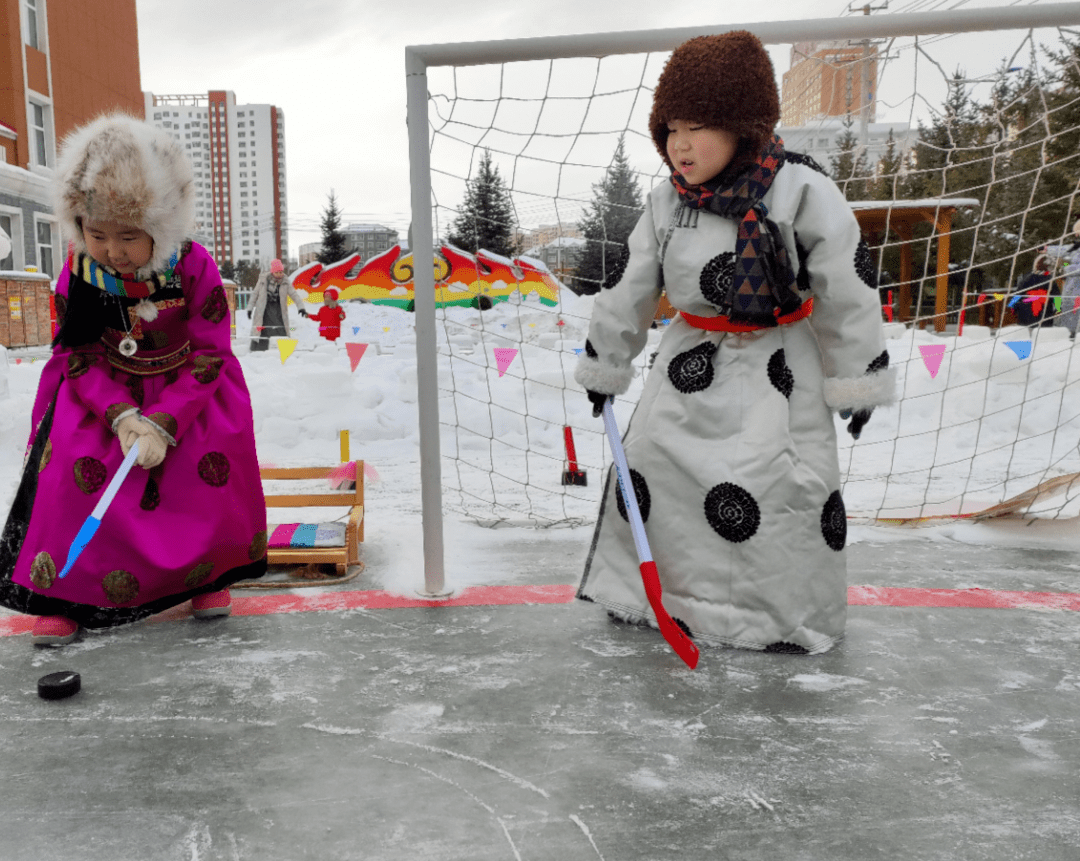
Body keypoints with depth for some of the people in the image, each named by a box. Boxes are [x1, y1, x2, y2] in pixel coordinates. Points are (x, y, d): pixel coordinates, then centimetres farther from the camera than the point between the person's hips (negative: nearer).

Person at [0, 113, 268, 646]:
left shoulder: (193, 266, -16)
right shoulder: (78, 274, -10)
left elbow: (209, 355, -15)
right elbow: (78, 358, -6)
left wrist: (163, 423, -26)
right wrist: (121, 416, -25)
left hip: (188, 386, -1)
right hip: (103, 389, 1)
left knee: (220, 450, -24)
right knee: (73, 457, -21)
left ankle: (209, 569, -1)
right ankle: (61, 588, -3)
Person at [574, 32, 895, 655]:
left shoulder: (799, 190, -14)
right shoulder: (666, 203, 0)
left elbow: (847, 288, -10)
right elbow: (634, 289, 9)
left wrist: (856, 381, -7)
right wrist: (604, 365, 14)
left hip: (773, 368, -4)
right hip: (690, 362, 5)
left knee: (779, 482, -8)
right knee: (650, 461, 7)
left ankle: (793, 613, 15)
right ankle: (645, 590, 27)